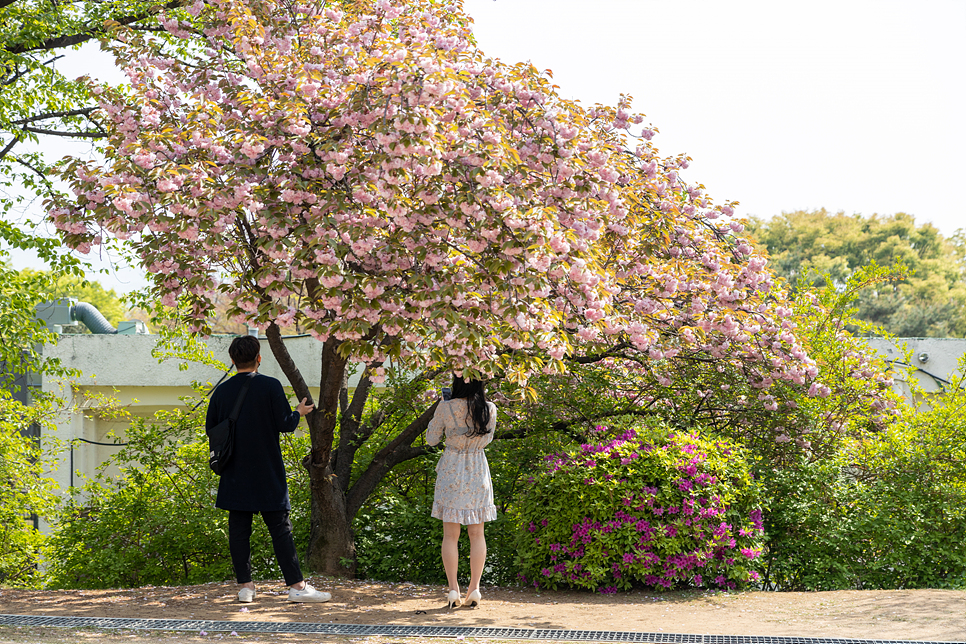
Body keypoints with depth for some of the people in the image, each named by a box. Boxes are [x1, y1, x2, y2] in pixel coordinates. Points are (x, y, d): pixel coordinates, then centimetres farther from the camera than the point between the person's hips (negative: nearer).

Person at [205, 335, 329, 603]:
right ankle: (296, 586, -2)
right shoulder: (271, 386, -9)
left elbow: (210, 428, 7)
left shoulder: (221, 391, 0)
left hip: (234, 474, 3)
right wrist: (299, 412, 9)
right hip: (267, 473, -3)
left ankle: (245, 585, 8)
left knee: (239, 528, 7)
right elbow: (285, 424, -10)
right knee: (280, 528, 0)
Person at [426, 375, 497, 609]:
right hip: (478, 472, 2)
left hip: (451, 471, -2)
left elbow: (431, 439, 0)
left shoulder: (446, 407, -11)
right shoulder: (489, 410, -4)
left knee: (450, 534, 4)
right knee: (476, 534, 9)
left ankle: (453, 590, 2)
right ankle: (474, 589, 8)